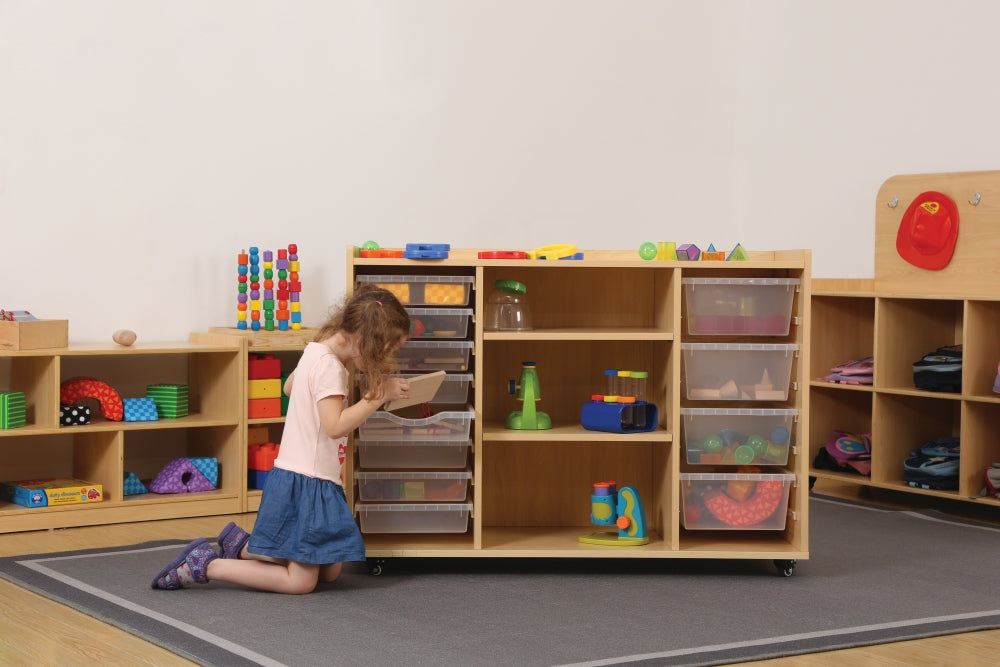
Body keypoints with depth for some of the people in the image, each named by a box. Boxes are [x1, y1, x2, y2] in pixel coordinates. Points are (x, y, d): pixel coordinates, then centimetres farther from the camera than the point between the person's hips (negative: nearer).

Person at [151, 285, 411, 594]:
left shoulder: (316, 351, 10)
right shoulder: (329, 365, -19)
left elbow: (289, 386, 28)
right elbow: (335, 426, -27)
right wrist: (380, 394, -21)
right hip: (306, 483, -10)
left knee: (329, 572, 15)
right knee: (301, 581, -6)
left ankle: (241, 546, 18)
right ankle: (204, 565, -4)